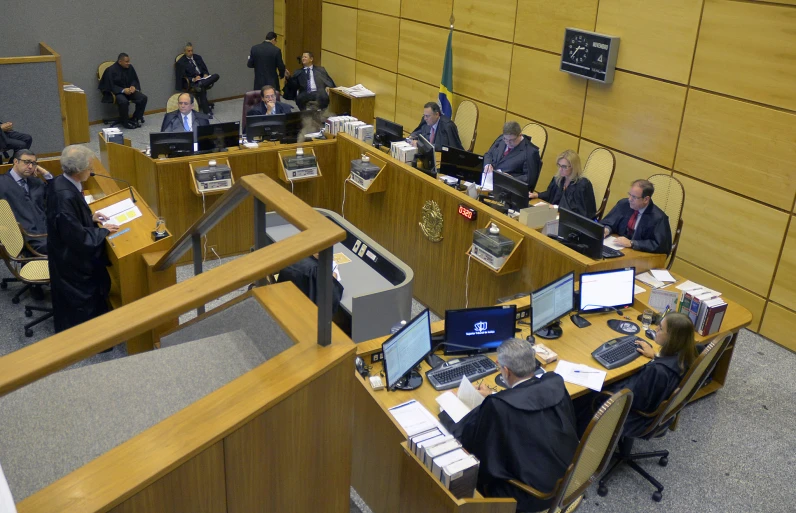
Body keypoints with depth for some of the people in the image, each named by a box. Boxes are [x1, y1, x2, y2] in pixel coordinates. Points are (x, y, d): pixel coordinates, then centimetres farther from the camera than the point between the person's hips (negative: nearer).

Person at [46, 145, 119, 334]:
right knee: (81, 299, 9)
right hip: (72, 258, -10)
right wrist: (103, 231, -15)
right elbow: (77, 236, -28)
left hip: (69, 252, 10)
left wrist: (90, 218, 6)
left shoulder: (61, 182, -4)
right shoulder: (65, 196, -34)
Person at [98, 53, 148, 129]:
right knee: (124, 101, -37)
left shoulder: (130, 67, 0)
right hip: (116, 92, -6)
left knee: (143, 97, -17)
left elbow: (134, 80, 12)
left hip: (129, 90, 6)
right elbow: (110, 86, -15)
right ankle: (125, 122, -16)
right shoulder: (111, 70, -14)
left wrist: (133, 86, -12)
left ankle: (136, 118, -1)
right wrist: (123, 90, -27)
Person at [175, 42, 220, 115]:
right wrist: (193, 79, -20)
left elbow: (205, 69, 18)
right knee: (202, 88, -38)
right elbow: (182, 77, -4)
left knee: (216, 76, -22)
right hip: (192, 82, -5)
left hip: (202, 78, 5)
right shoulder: (181, 62, 0)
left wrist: (206, 74, -6)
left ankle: (200, 84, -40)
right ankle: (206, 111, -34)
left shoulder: (198, 57, 16)